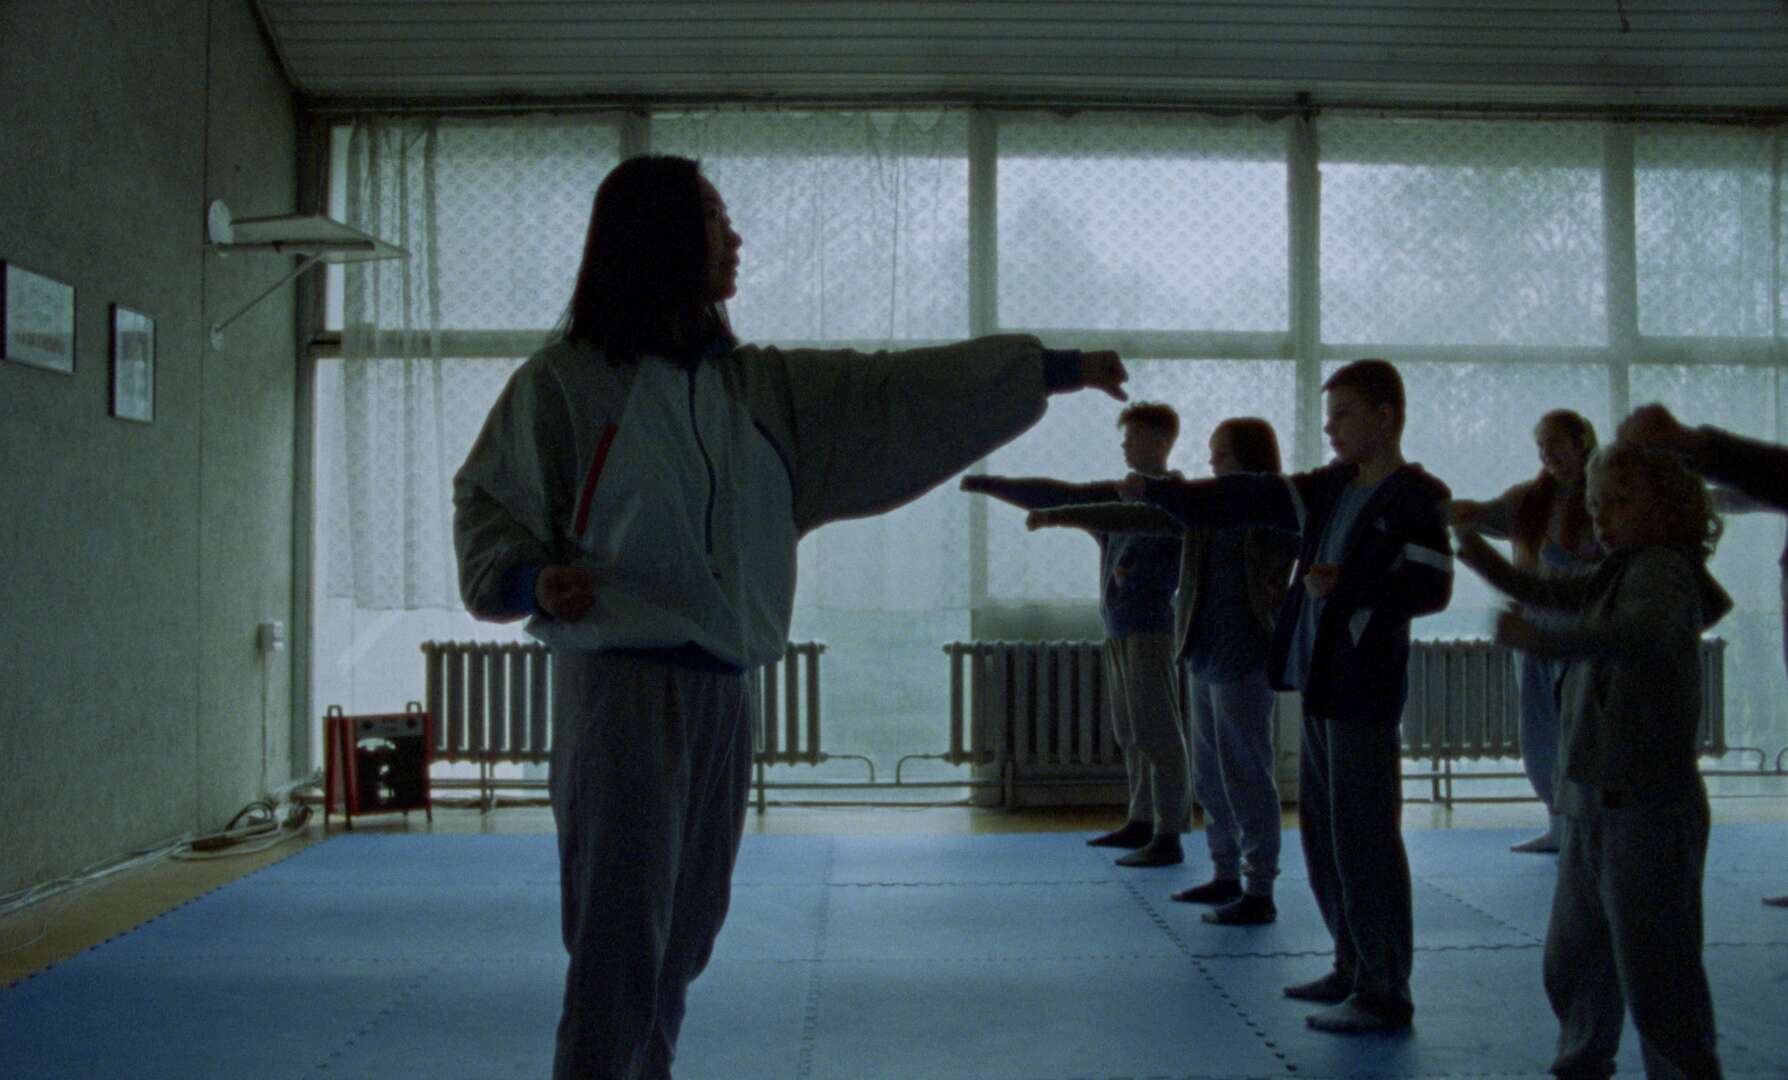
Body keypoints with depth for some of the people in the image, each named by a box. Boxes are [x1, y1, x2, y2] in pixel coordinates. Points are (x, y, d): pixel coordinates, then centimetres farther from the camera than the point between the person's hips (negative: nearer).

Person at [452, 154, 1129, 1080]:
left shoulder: (759, 389, 11)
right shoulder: (567, 380, -4)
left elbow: (894, 391, 13)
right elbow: (489, 508, 2)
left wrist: (1059, 368, 14)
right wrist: (531, 582, -19)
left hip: (718, 693, 6)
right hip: (620, 683, -6)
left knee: (682, 939, 15)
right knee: (620, 951, -6)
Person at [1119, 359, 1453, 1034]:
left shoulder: (1416, 498, -8)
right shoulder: (1329, 488, 14)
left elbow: (1431, 588, -15)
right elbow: (1248, 500, 8)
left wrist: (1346, 586, -20)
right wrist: (1160, 492, 1)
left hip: (1363, 691, -8)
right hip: (1318, 682, 8)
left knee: (1363, 838, -4)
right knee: (1322, 833, 14)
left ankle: (1385, 992, 5)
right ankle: (1353, 967, 27)